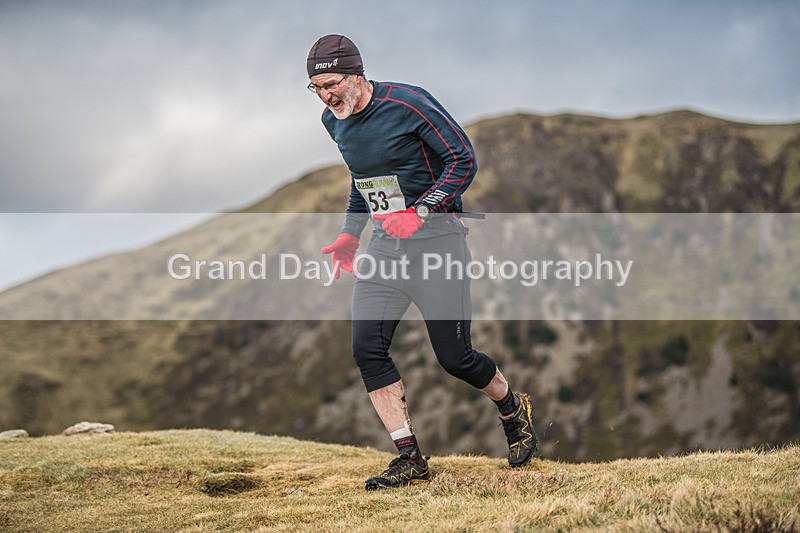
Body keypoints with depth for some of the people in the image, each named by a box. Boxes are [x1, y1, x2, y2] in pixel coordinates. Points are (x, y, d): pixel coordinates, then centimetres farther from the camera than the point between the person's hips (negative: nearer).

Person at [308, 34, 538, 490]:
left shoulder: (408, 104, -16)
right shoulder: (335, 120, 6)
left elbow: (464, 160, -14)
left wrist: (420, 212, -22)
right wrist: (350, 234, 15)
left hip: (436, 239, -6)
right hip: (383, 247, 6)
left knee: (455, 358, -3)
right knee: (367, 348, -10)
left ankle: (515, 410, 29)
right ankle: (411, 458, -3)